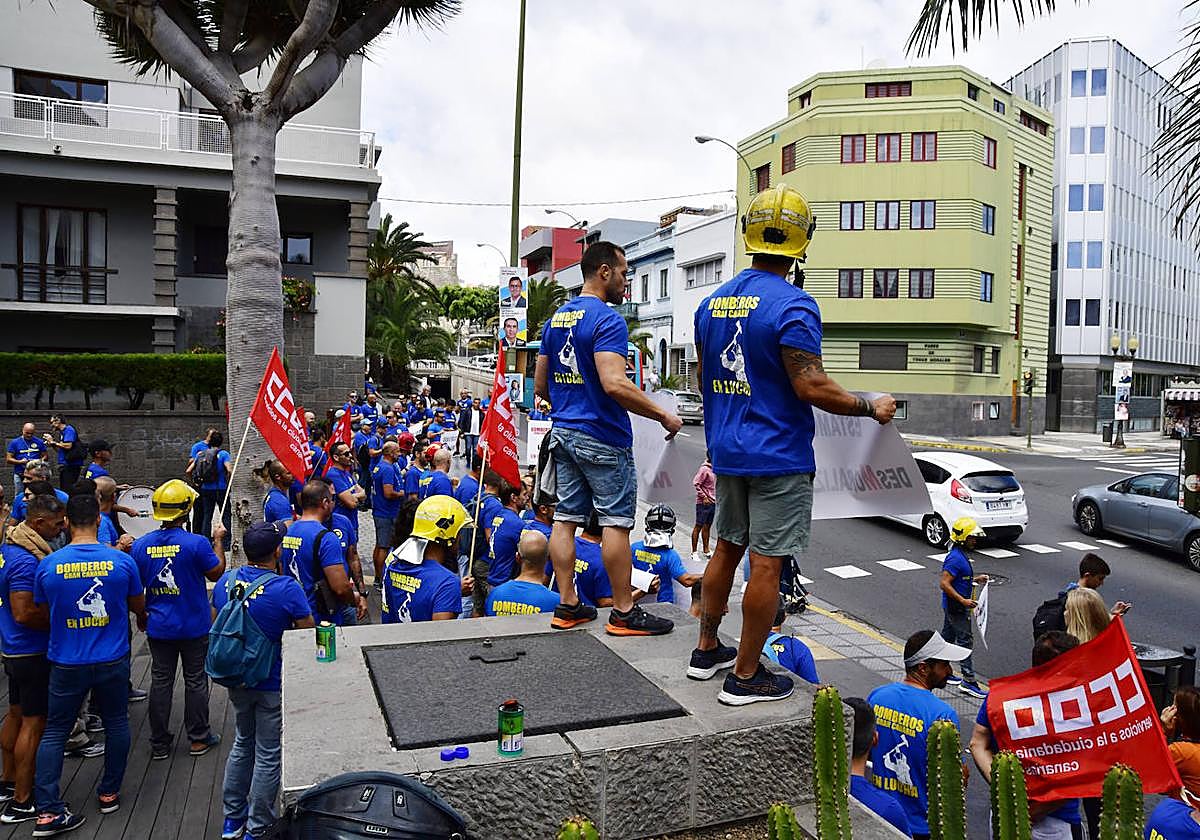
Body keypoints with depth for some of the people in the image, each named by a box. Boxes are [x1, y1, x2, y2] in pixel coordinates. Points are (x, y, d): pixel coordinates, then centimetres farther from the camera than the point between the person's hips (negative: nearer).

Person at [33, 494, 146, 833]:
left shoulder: (48, 565, -10)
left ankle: (47, 810, 11)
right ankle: (109, 792, 29)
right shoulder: (122, 561, -12)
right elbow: (138, 607, 3)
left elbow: (42, 612, 5)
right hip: (113, 661, 0)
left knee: (54, 731, 13)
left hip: (67, 663, 0)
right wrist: (143, 616, 26)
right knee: (116, 723, 17)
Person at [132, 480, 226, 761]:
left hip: (159, 628, 3)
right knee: (195, 681, 11)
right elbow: (217, 572, -5)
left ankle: (159, 743, 21)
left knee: (160, 682, 13)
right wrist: (218, 541, 6)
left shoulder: (140, 545, -6)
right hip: (194, 627, -3)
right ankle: (199, 738, 22)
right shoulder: (197, 543, -19)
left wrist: (140, 616, 20)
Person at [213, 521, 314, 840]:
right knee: (268, 754, 10)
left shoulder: (225, 582, -5)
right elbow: (309, 635, -16)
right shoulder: (286, 588, -24)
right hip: (273, 684, -6)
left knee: (243, 742, 25)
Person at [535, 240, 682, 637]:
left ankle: (567, 606, 16)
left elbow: (540, 385, 16)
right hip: (603, 438, -8)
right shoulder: (607, 319, -15)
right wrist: (664, 415, -17)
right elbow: (615, 384, -26)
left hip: (564, 433, 9)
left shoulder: (555, 319, 12)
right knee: (616, 522, -1)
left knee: (566, 518, 9)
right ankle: (624, 612, 7)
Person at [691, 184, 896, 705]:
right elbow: (811, 387, -20)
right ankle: (745, 676, 11)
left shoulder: (712, 303, 7)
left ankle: (707, 647, 31)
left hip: (726, 451, 7)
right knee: (766, 563, 2)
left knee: (727, 548, 19)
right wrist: (872, 408, -7)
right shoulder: (793, 305, -16)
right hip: (778, 456, -7)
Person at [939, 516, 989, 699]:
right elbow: (944, 583, -27)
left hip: (952, 606, 10)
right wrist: (963, 600, -26)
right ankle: (969, 681, -2)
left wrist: (975, 579, 11)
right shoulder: (956, 558, -23)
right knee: (965, 641, -6)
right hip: (956, 607, -10)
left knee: (948, 636, 17)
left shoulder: (961, 555, 10)